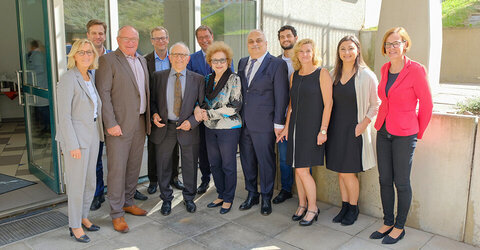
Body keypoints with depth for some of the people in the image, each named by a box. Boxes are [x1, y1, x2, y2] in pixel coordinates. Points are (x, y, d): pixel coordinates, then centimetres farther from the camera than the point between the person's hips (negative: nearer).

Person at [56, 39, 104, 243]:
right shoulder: (68, 80, -15)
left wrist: (98, 134, 13)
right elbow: (64, 115, -17)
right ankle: (75, 226, 20)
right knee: (77, 184, 3)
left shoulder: (90, 77, 9)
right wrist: (73, 145, -19)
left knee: (90, 181, 16)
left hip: (92, 136, 8)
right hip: (75, 137, -8)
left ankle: (83, 217, 34)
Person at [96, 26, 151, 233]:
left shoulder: (142, 60, 15)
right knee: (117, 169, -1)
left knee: (134, 166, 15)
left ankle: (128, 202, 31)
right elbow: (103, 93, -13)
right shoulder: (107, 61, -7)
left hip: (140, 123, 7)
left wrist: (149, 117, 13)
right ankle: (117, 214, 10)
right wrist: (111, 124, -18)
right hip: (119, 125, -7)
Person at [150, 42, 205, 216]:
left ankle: (189, 198, 34)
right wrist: (154, 114, -9)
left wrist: (192, 122, -13)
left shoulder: (197, 79, 1)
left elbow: (203, 105, 0)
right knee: (163, 166, 11)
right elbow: (152, 100, 10)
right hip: (164, 128, 1)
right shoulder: (158, 76, 4)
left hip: (188, 128, 0)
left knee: (190, 166, 11)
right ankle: (166, 199, 32)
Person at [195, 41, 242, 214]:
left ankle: (228, 199, 20)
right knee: (214, 163, 13)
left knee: (228, 165, 4)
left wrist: (210, 114, -15)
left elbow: (235, 106, -16)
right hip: (210, 128, 6)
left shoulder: (234, 79, -10)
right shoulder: (208, 79, 9)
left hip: (229, 128, -6)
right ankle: (220, 195, 30)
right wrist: (200, 110, -6)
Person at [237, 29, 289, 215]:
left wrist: (278, 123, -11)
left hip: (264, 124, -5)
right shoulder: (242, 63, 13)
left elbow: (281, 96, -8)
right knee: (247, 160, 14)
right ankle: (251, 195, 32)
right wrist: (237, 116, 11)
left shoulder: (277, 64, -6)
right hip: (243, 123, 6)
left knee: (266, 162, 5)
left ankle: (266, 198, 22)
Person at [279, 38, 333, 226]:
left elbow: (328, 104, -9)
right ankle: (302, 205, 26)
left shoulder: (322, 74, -5)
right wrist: (286, 127, 14)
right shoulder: (294, 75, 12)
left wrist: (323, 131, -14)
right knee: (297, 168, 10)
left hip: (312, 128, -6)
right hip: (296, 127, 6)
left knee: (302, 170, -8)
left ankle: (312, 208, 11)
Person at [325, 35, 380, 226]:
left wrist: (364, 123, -12)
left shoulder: (366, 75, -7)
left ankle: (353, 208, 21)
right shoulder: (334, 74, 8)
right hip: (335, 128, 5)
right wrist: (325, 128, 7)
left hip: (354, 129, -5)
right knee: (340, 171, 12)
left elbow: (376, 103, -2)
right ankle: (344, 206, 27)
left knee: (347, 172, -1)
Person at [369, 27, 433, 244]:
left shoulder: (416, 70, -12)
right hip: (384, 131, 6)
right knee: (384, 180, 11)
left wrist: (418, 134, 2)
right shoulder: (385, 69, 6)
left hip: (404, 134, -6)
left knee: (401, 182, 4)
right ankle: (387, 223, 27)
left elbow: (426, 104, -5)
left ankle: (400, 227, 22)